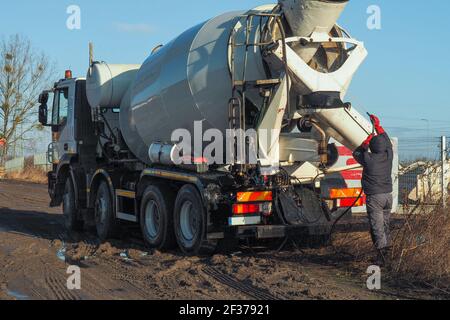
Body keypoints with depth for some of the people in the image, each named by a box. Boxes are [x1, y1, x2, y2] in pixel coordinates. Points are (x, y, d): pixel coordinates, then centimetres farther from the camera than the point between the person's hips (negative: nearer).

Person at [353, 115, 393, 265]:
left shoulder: (368, 159, -12)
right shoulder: (388, 156, 0)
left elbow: (356, 153, 9)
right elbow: (387, 142, 20)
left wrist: (368, 140, 15)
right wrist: (378, 125, 25)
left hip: (374, 196, -5)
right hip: (388, 195, 5)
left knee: (377, 226, -7)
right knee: (386, 224, 18)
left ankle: (382, 252, -19)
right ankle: (387, 248, 28)